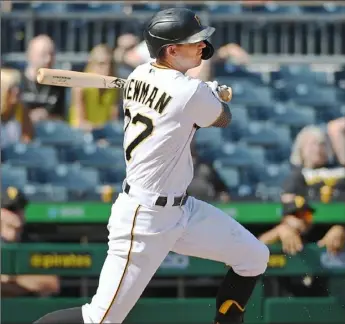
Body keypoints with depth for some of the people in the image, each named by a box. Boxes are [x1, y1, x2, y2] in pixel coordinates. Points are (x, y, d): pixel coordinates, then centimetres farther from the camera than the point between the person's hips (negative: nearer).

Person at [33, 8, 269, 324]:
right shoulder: (192, 93, -22)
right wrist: (216, 93, 20)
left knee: (255, 258, 10)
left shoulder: (140, 75, 2)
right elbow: (223, 119, 2)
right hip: (144, 218, -10)